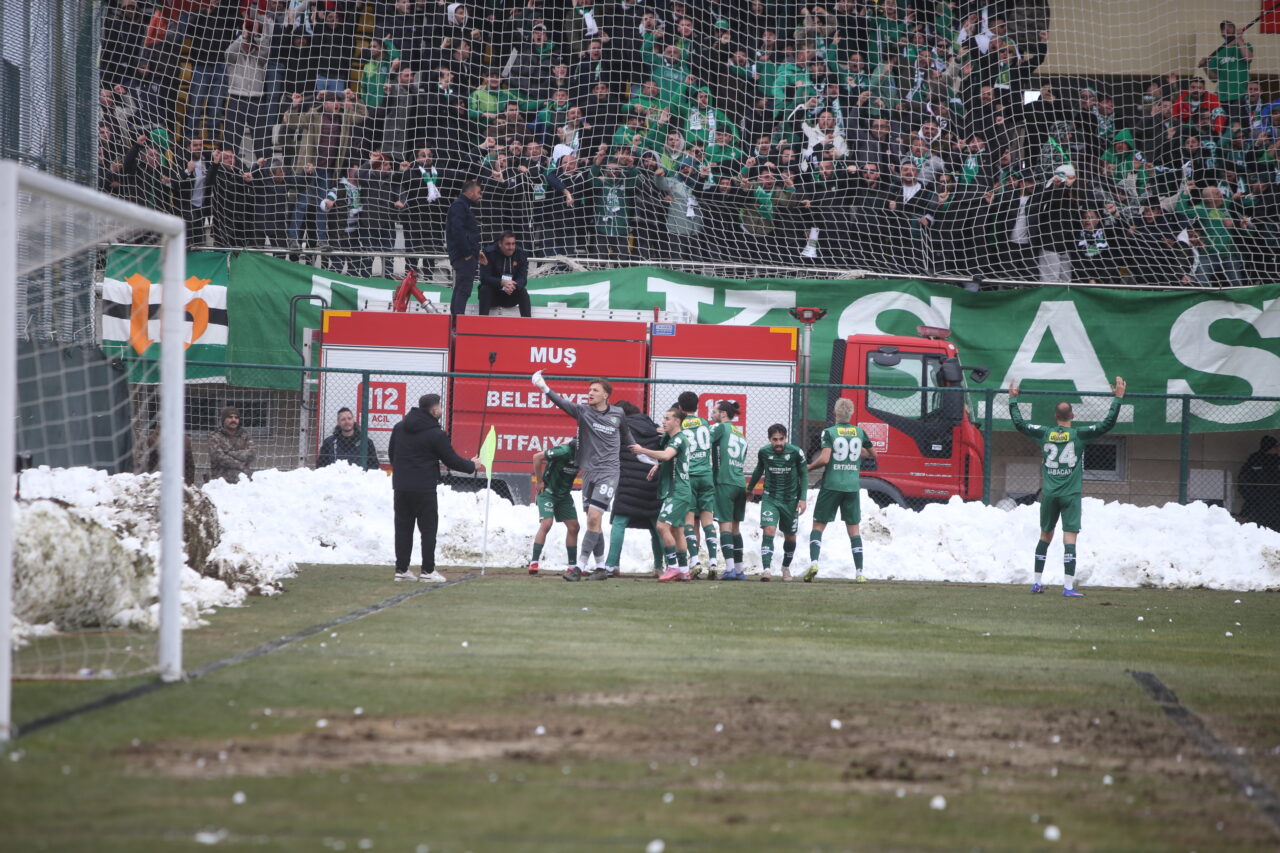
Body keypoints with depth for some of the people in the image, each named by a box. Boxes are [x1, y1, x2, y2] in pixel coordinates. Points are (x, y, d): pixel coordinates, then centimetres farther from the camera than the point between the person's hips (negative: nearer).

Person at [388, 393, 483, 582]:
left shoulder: (399, 428, 8)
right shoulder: (436, 434, -12)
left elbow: (391, 454, 18)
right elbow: (452, 461, -6)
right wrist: (472, 465, 12)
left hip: (400, 487, 6)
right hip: (424, 489, -6)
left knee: (403, 528, 9)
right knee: (428, 529, 1)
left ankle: (401, 569, 8)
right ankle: (428, 571, -1)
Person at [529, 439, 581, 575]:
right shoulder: (565, 451, -27)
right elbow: (537, 457, -21)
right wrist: (539, 481, -14)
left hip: (564, 494, 7)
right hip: (548, 491, -7)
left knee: (573, 527, 4)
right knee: (546, 524, -20)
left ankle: (572, 565, 13)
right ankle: (533, 562, -18)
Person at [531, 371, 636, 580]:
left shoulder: (618, 414, 3)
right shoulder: (583, 411, 2)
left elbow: (627, 436, 21)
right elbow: (562, 403, -14)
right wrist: (544, 388, -30)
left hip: (608, 472, -3)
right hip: (589, 472, 3)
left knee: (593, 517, -15)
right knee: (593, 522, 6)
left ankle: (580, 567, -17)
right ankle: (601, 567, 16)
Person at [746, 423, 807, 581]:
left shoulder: (796, 453, -11)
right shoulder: (764, 452, -5)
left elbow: (803, 475, 1)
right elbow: (759, 470, 15)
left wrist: (802, 498, -6)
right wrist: (749, 488, 28)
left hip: (790, 500, 0)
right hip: (770, 499, 0)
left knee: (790, 537, 12)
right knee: (769, 531, -20)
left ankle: (786, 567, 37)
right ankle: (766, 569, -26)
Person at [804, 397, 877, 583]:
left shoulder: (830, 432, -6)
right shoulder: (860, 432, 5)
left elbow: (824, 459, -16)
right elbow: (873, 454, 18)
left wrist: (809, 467, 2)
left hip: (831, 485, -3)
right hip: (852, 486, 3)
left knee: (818, 525, 5)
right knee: (854, 528, 8)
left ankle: (813, 562, -15)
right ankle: (859, 572, 4)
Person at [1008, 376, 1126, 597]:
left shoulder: (1045, 433, 3)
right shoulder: (1079, 435, -5)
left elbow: (1019, 423, 13)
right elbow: (1108, 423, -8)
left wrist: (1013, 399, 23)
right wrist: (1117, 398, -2)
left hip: (1049, 494, 3)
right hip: (1071, 495, -3)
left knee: (1045, 536, 17)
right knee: (1070, 538, -6)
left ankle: (1037, 582, 22)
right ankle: (1068, 586, -13)